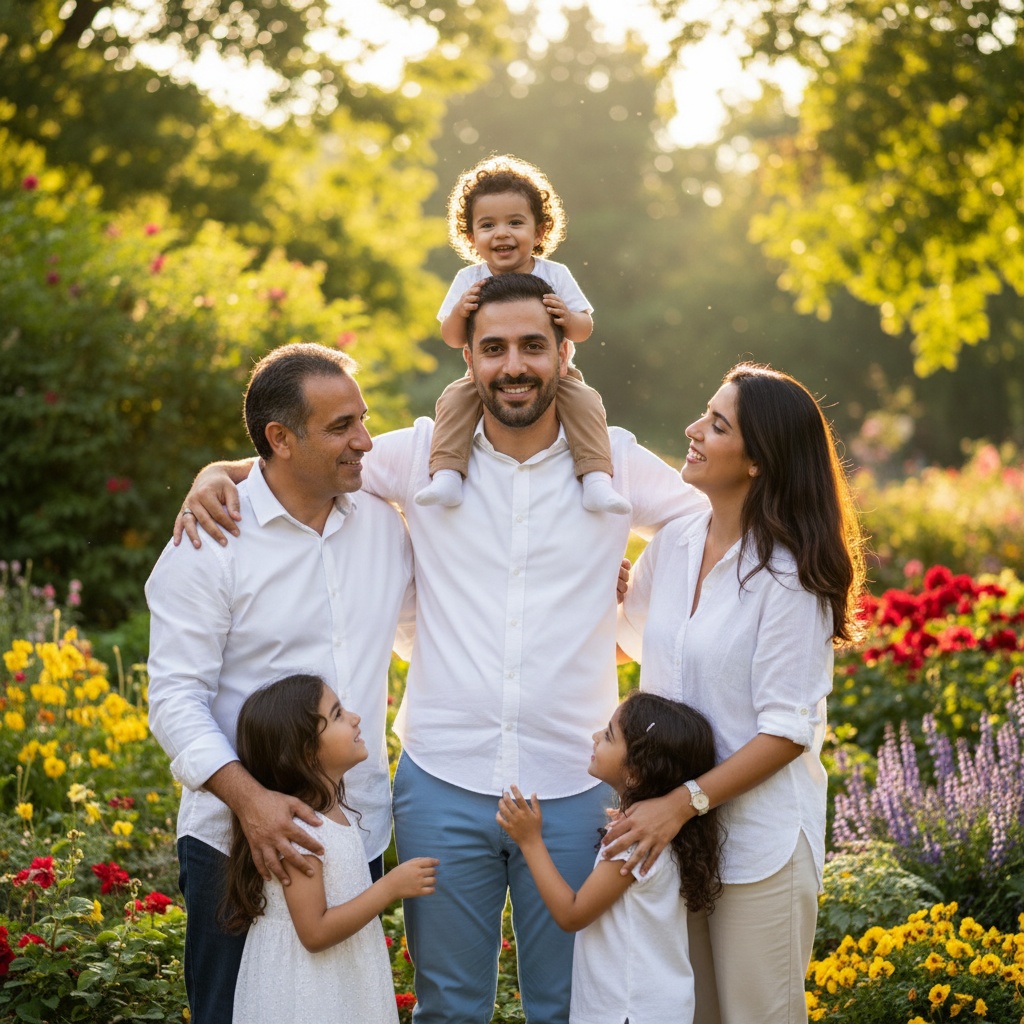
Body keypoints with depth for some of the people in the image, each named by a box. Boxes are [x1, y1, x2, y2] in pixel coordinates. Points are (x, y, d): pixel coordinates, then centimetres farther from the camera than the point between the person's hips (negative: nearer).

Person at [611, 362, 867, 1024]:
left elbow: (787, 730, -16)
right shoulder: (674, 546, 2)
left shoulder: (789, 576, -16)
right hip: (671, 826, 6)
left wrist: (685, 802, -21)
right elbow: (631, 638, 21)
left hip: (759, 844, -6)